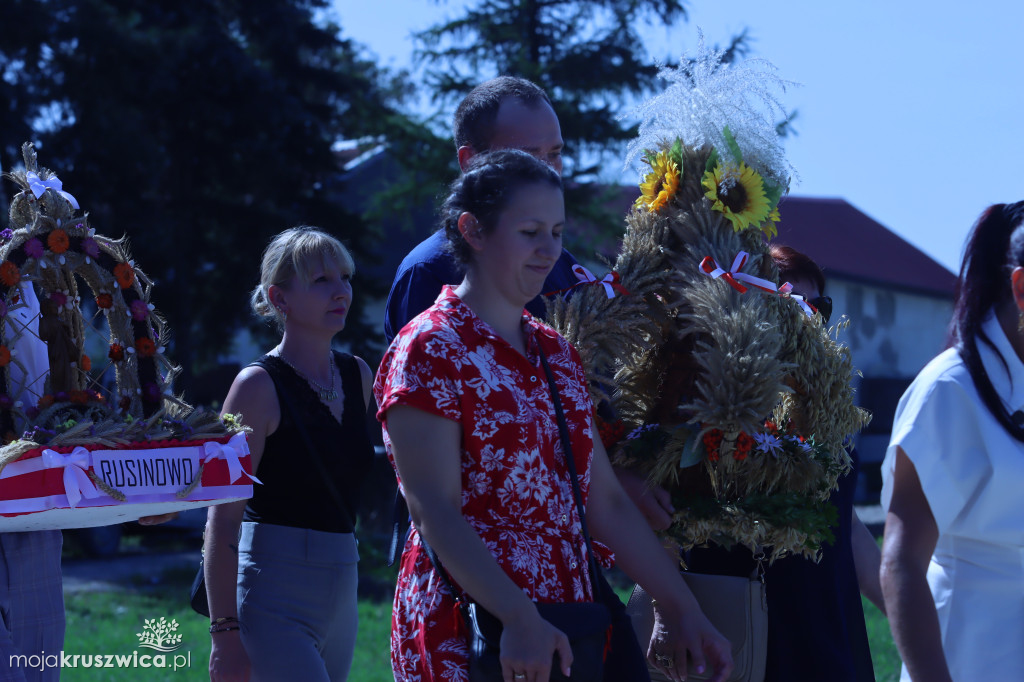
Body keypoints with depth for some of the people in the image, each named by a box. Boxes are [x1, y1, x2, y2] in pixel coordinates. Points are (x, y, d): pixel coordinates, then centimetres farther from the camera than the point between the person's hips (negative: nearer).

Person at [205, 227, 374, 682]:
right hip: (274, 601, -7)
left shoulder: (358, 376, 10)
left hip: (339, 592, 7)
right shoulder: (259, 385, -9)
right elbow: (222, 521, -13)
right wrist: (225, 631, -18)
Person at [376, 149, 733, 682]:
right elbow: (433, 509, -17)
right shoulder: (429, 350, -8)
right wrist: (520, 621, -27)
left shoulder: (556, 354, 15)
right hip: (470, 634, -7)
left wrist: (682, 611, 12)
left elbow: (606, 502, 16)